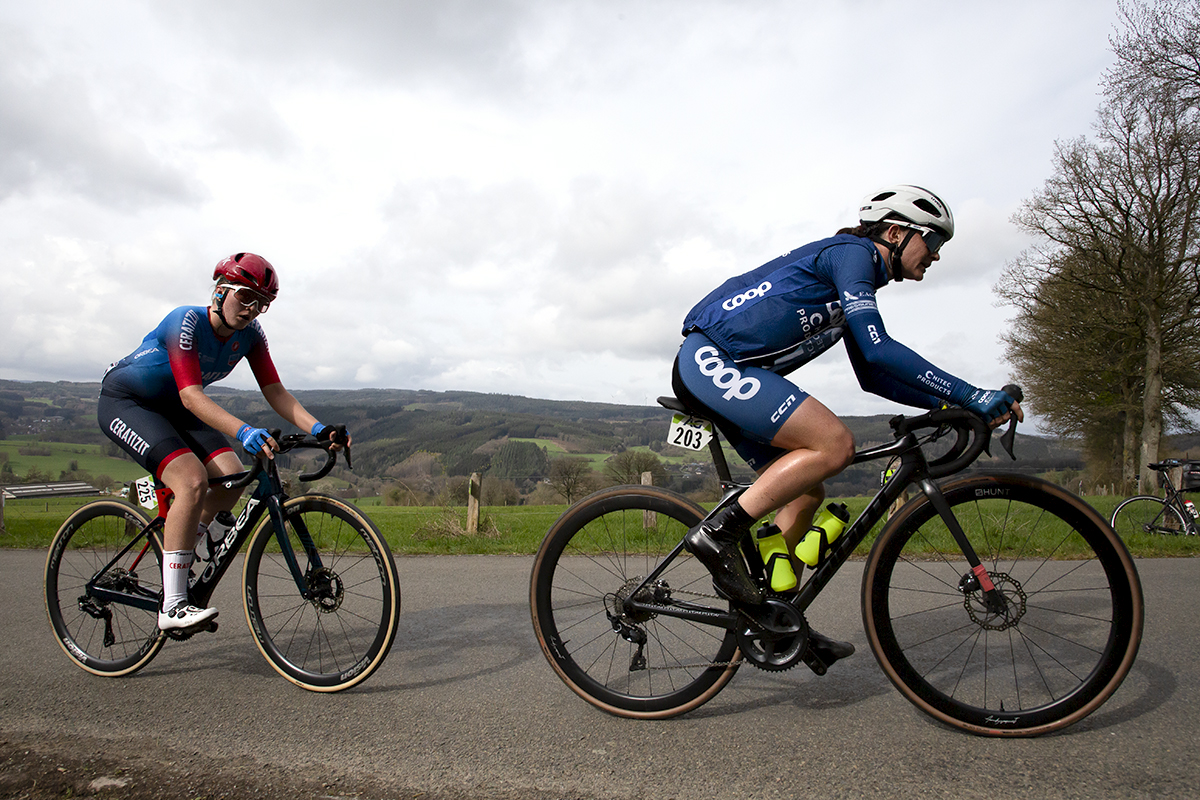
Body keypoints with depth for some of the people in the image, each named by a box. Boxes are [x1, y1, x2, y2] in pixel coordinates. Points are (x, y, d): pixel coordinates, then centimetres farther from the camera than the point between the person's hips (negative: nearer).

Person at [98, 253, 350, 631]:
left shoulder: (250, 334, -10)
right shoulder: (187, 321, -29)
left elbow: (275, 391, -13)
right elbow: (191, 395, -39)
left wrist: (320, 430, -29)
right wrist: (245, 432, -53)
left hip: (170, 407, 7)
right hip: (124, 401, -7)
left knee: (231, 476, -16)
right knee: (193, 480, -28)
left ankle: (176, 552, 9)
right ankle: (172, 606, -21)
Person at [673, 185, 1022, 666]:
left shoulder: (859, 285, 24)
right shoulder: (852, 251, -5)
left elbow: (872, 374, 26)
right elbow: (879, 349, -17)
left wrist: (946, 404, 16)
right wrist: (971, 396, -15)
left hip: (716, 369, 10)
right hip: (710, 359, -10)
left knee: (806, 492, 9)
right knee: (835, 444, -20)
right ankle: (720, 532, -16)